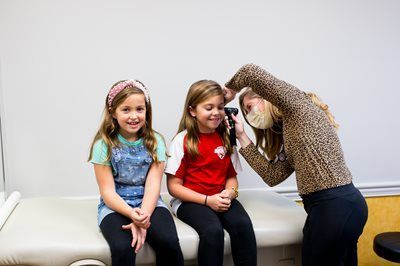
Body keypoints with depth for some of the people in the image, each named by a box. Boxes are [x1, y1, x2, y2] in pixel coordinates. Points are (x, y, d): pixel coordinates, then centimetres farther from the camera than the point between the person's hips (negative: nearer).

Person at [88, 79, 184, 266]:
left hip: (149, 203, 2)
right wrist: (132, 214, -25)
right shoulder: (104, 145, -4)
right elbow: (107, 191, -8)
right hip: (115, 206, -1)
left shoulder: (155, 142, 2)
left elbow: (153, 185, -6)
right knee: (123, 248, -31)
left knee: (169, 243, -26)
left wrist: (143, 216, -23)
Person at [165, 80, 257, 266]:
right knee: (213, 230, -31)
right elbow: (174, 186, -8)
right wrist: (207, 200, -16)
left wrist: (229, 193, -10)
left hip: (221, 199, 4)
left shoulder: (226, 138, 7)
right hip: (190, 200, -4)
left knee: (243, 224, -25)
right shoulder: (182, 140, -7)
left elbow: (231, 176, 13)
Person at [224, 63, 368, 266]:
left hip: (333, 207, -9)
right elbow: (273, 176, 12)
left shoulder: (298, 104, -3)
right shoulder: (290, 130, 21)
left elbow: (251, 72, -15)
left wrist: (230, 89, 6)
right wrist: (242, 137, 15)